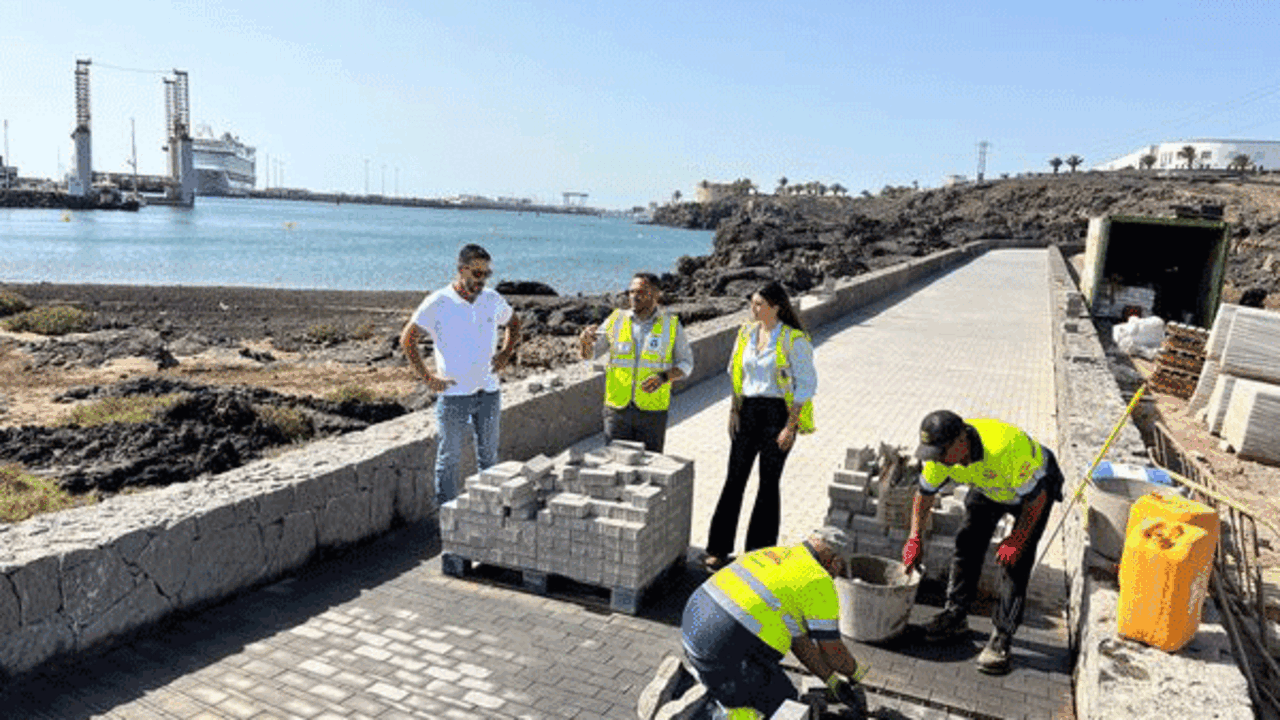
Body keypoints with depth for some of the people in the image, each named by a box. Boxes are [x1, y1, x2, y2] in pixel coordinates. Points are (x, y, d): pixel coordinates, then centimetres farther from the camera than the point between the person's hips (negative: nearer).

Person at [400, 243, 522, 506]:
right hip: (454, 394, -4)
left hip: (489, 392, 4)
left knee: (489, 455, 14)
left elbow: (514, 322, 23)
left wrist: (506, 352, 9)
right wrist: (427, 378, -10)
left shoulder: (493, 300, 4)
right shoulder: (438, 303, -9)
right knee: (449, 458, 3)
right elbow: (407, 339, -7)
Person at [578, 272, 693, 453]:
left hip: (652, 411, -1)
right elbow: (589, 355, 7)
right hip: (617, 409, 1)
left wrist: (664, 377, -14)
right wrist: (585, 340, -16)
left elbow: (686, 364, 5)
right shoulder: (616, 320, 4)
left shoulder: (671, 325, 1)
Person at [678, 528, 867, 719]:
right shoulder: (819, 582, -4)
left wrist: (832, 680, 31)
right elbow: (832, 649, 3)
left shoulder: (772, 555, 21)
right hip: (727, 653, -8)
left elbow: (799, 638, 26)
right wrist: (855, 673, 25)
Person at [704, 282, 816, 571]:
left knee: (769, 482, 3)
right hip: (749, 410, 5)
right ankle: (718, 549, 10)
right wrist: (734, 410, 6)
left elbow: (806, 384, -10)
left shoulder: (793, 340, -10)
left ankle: (760, 552, 17)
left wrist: (791, 426, -13)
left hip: (779, 412, -5)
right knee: (735, 478, 3)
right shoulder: (747, 332, 8)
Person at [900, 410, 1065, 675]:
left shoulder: (1005, 448, -44)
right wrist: (914, 539, -6)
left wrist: (1017, 540, -24)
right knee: (968, 545, 1)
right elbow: (925, 492, -6)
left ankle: (1001, 639, -7)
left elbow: (1036, 497, -29)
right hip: (988, 486, 6)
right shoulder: (942, 451, -25)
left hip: (1035, 483, -5)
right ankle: (955, 616, 18)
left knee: (1015, 560, -13)